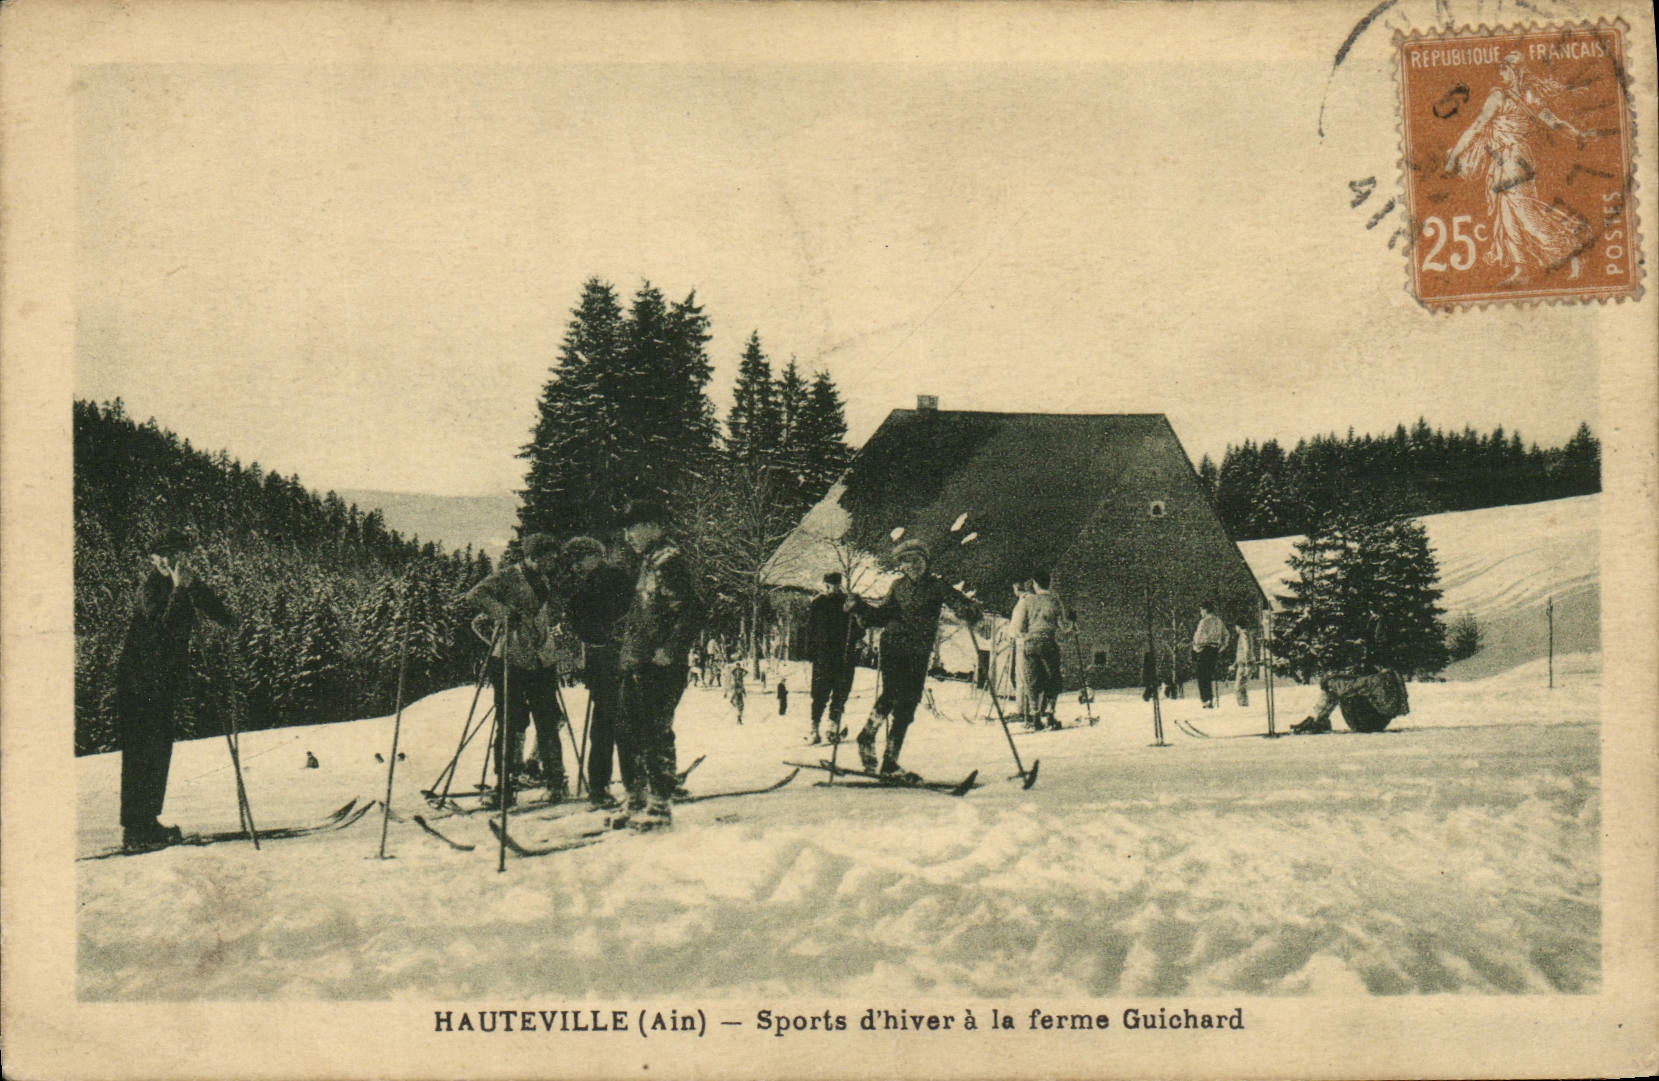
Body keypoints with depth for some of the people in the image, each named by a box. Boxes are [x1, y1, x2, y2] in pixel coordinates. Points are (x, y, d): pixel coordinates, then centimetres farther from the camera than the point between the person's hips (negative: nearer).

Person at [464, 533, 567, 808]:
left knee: (548, 723, 5)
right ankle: (504, 784, -1)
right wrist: (503, 612, -26)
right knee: (512, 723, -7)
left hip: (542, 661, 6)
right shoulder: (508, 577, -4)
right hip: (511, 660, -6)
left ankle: (555, 780, 15)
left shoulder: (543, 582, 18)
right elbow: (475, 595, -17)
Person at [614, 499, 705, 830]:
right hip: (637, 666, 10)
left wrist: (669, 651, -21)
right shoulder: (647, 564, 19)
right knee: (634, 731, 13)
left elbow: (692, 612, -20)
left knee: (656, 734, -7)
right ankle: (639, 802, 21)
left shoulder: (670, 563, -11)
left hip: (661, 667, -10)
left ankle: (660, 806, -2)